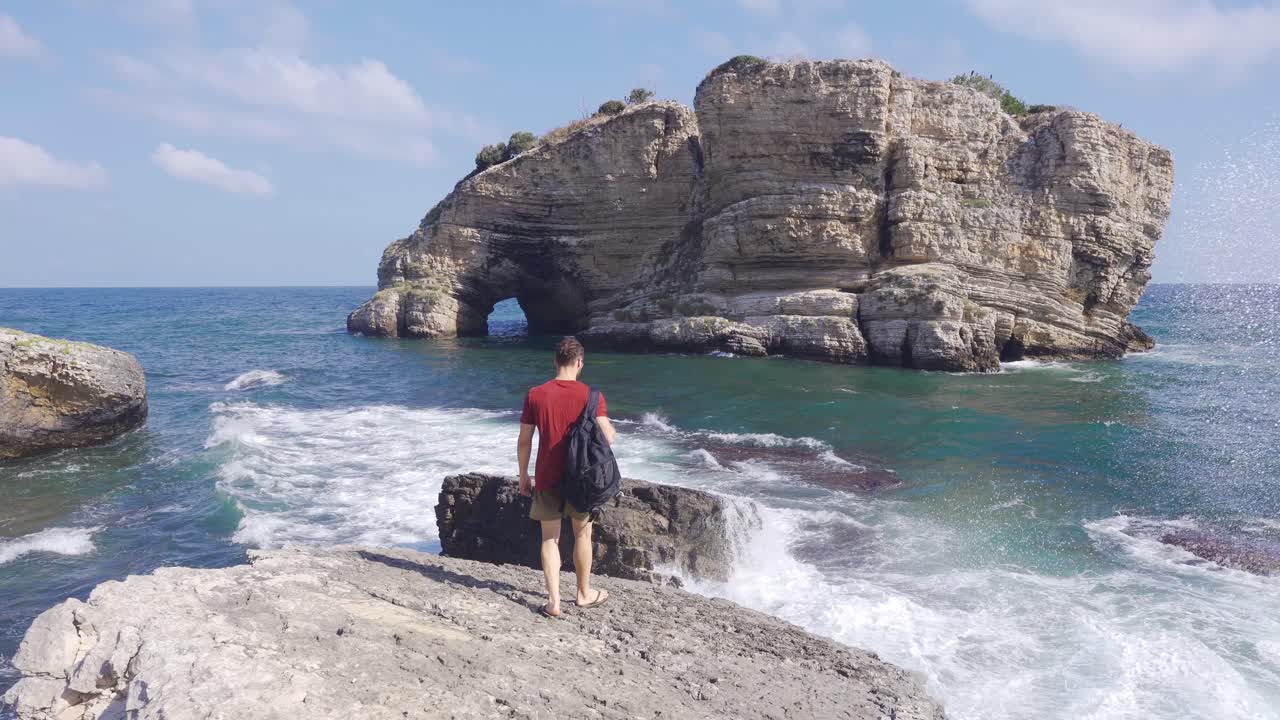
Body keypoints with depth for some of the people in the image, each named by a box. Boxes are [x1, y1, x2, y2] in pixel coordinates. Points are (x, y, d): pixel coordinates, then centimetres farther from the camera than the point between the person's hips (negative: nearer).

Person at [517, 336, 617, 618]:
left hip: (547, 479, 1)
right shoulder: (592, 396, -10)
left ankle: (554, 601, 6)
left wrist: (523, 476, 10)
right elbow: (608, 437, -14)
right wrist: (609, 425, 9)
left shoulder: (535, 396, -5)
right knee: (582, 534, 17)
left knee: (550, 538, 11)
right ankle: (584, 593, 30)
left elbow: (524, 441, -1)